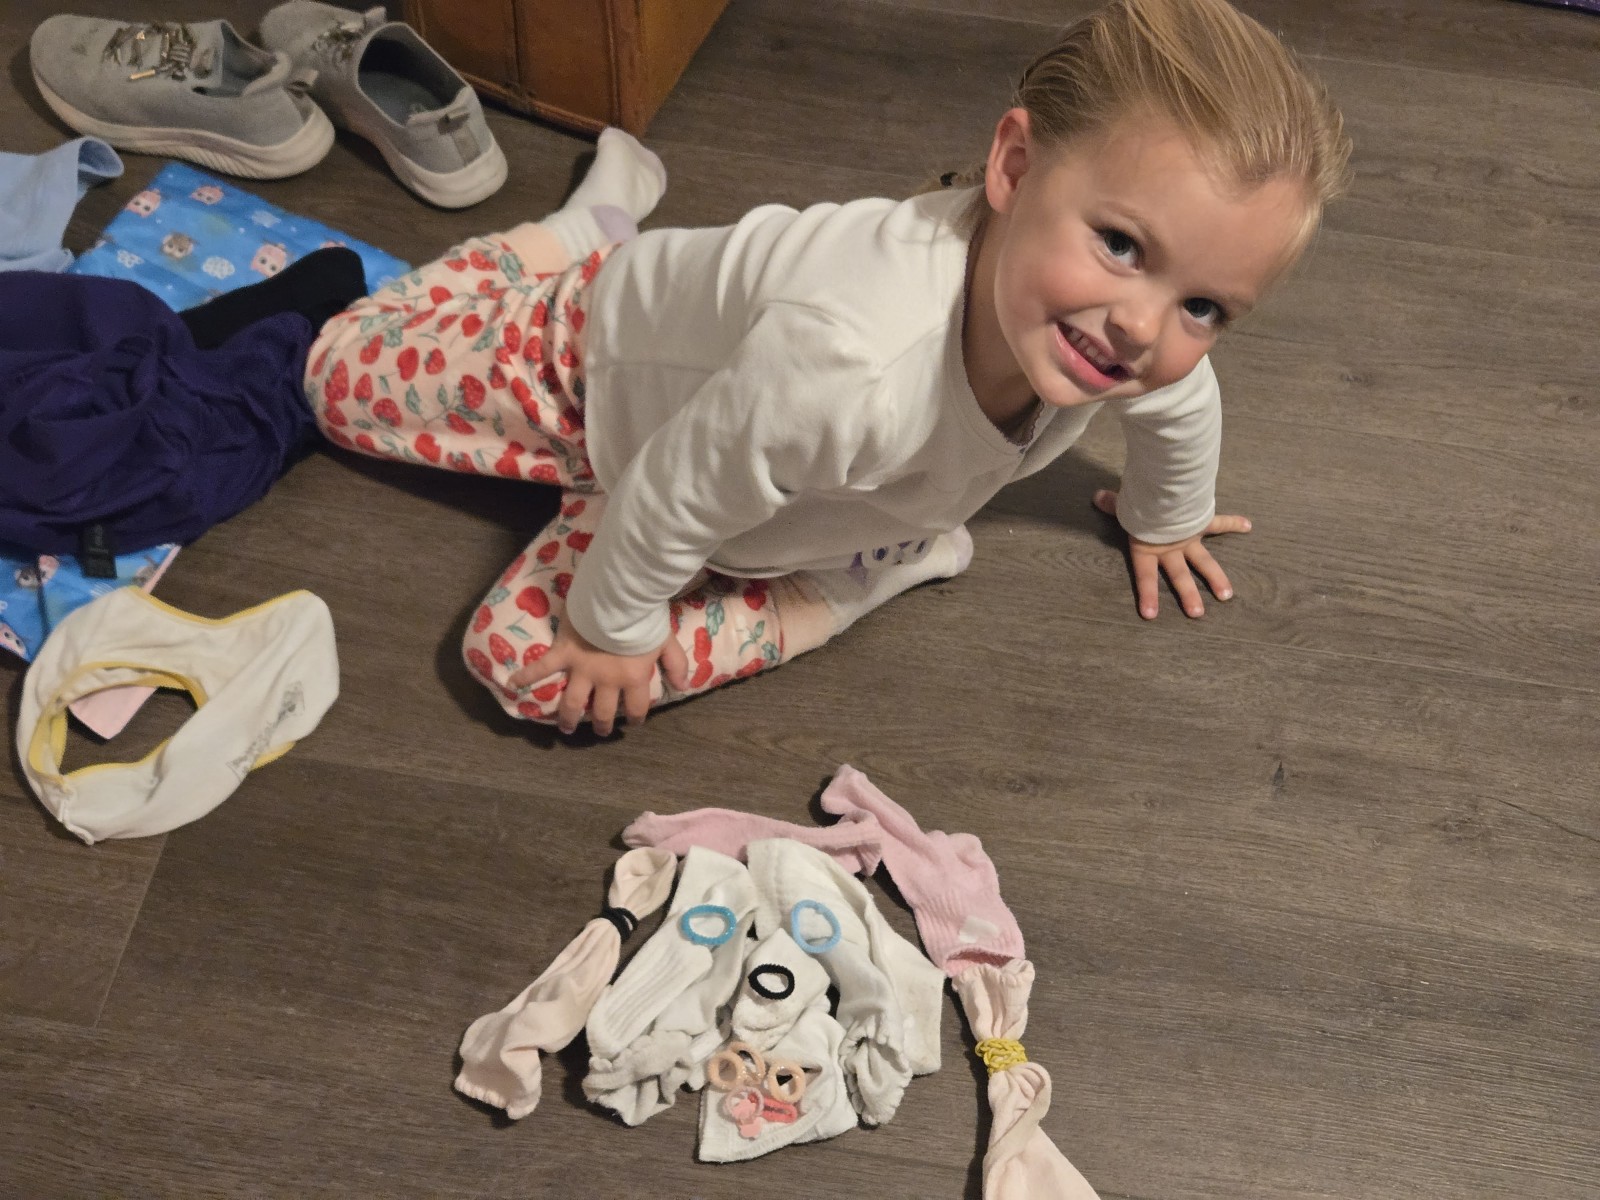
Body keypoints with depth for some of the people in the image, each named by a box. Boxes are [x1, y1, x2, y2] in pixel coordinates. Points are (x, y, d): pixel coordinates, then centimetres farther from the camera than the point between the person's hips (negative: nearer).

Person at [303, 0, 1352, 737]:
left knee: (530, 666, -3)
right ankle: (586, 232, 29)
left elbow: (1182, 407, -3)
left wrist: (1164, 518, 16)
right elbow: (673, 494, -34)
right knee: (346, 373, 13)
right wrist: (614, 626, -15)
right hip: (602, 351, -3)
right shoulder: (847, 369, -52)